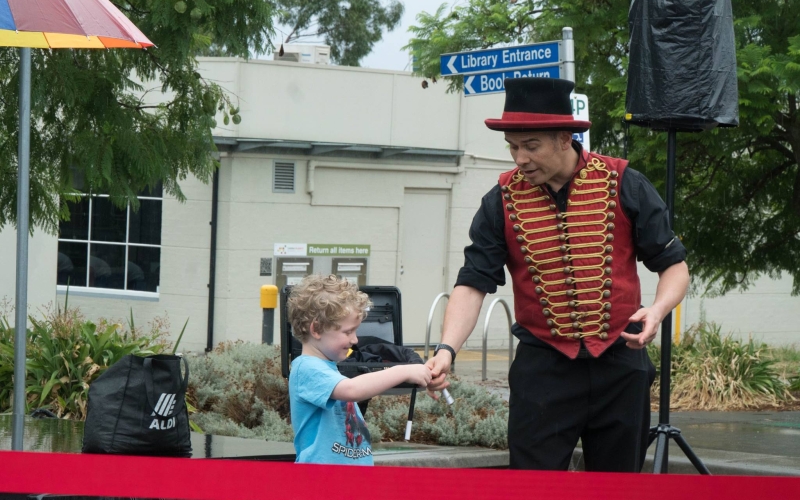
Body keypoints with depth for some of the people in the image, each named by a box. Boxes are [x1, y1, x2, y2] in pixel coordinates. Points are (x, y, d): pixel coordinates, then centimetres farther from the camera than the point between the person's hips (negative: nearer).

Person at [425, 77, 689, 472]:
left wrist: (658, 309, -19)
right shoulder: (502, 202, -1)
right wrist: (447, 349, -21)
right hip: (543, 366, 0)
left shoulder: (624, 187, -4)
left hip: (621, 365, 0)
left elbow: (673, 264, 1)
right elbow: (473, 282, -5)